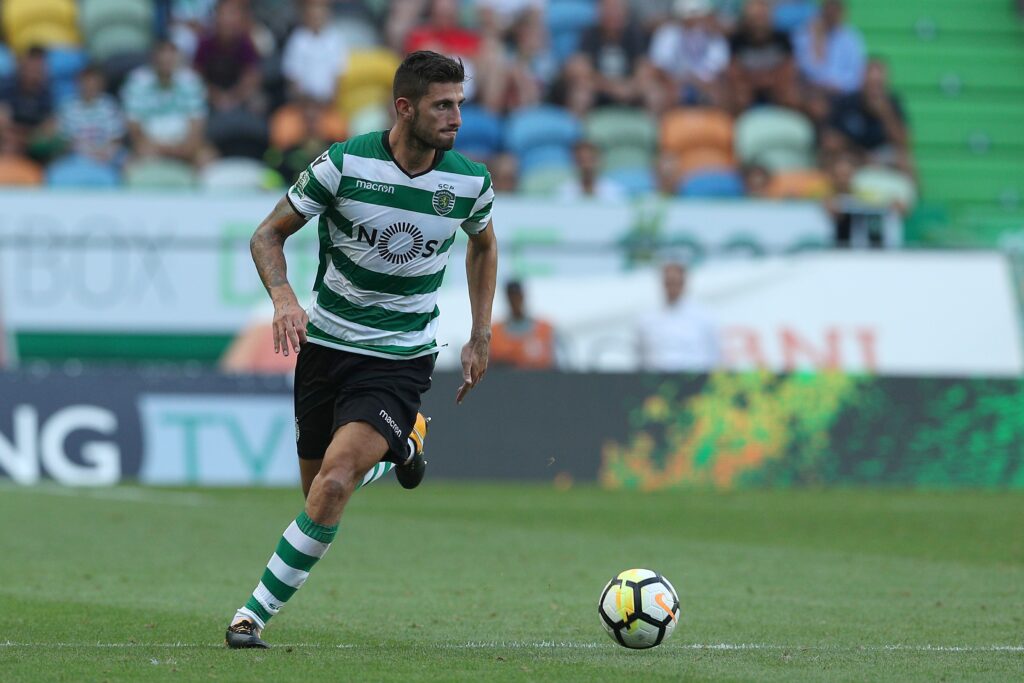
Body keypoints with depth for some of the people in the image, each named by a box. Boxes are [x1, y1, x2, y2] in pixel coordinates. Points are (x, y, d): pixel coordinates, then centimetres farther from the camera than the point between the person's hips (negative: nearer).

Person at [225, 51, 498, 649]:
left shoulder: (471, 182, -6)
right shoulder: (344, 164, -12)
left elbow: (484, 245, 18)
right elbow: (269, 235, -2)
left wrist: (481, 337, 13)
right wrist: (284, 299, -21)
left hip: (401, 360, -1)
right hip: (326, 346, 1)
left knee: (335, 482, -21)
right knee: (319, 488, 11)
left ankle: (258, 613, -9)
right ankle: (403, 443, 43)